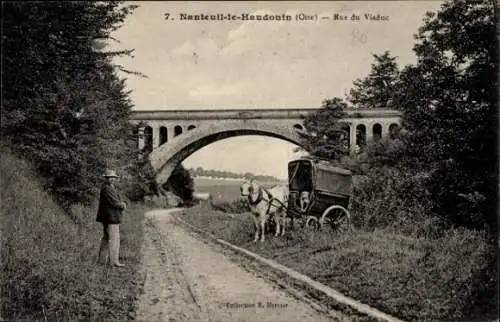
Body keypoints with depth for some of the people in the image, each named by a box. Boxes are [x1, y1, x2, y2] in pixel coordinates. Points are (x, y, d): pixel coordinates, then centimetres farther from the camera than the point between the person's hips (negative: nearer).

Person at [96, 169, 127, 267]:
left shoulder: (111, 187, 16)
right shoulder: (106, 188, -15)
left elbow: (118, 200, 18)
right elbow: (114, 202, -18)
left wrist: (122, 204, -2)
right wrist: (122, 205, -1)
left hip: (111, 216, 11)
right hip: (111, 216, -11)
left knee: (106, 238, 15)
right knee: (114, 238, -9)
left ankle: (102, 260, 22)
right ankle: (114, 261, -7)